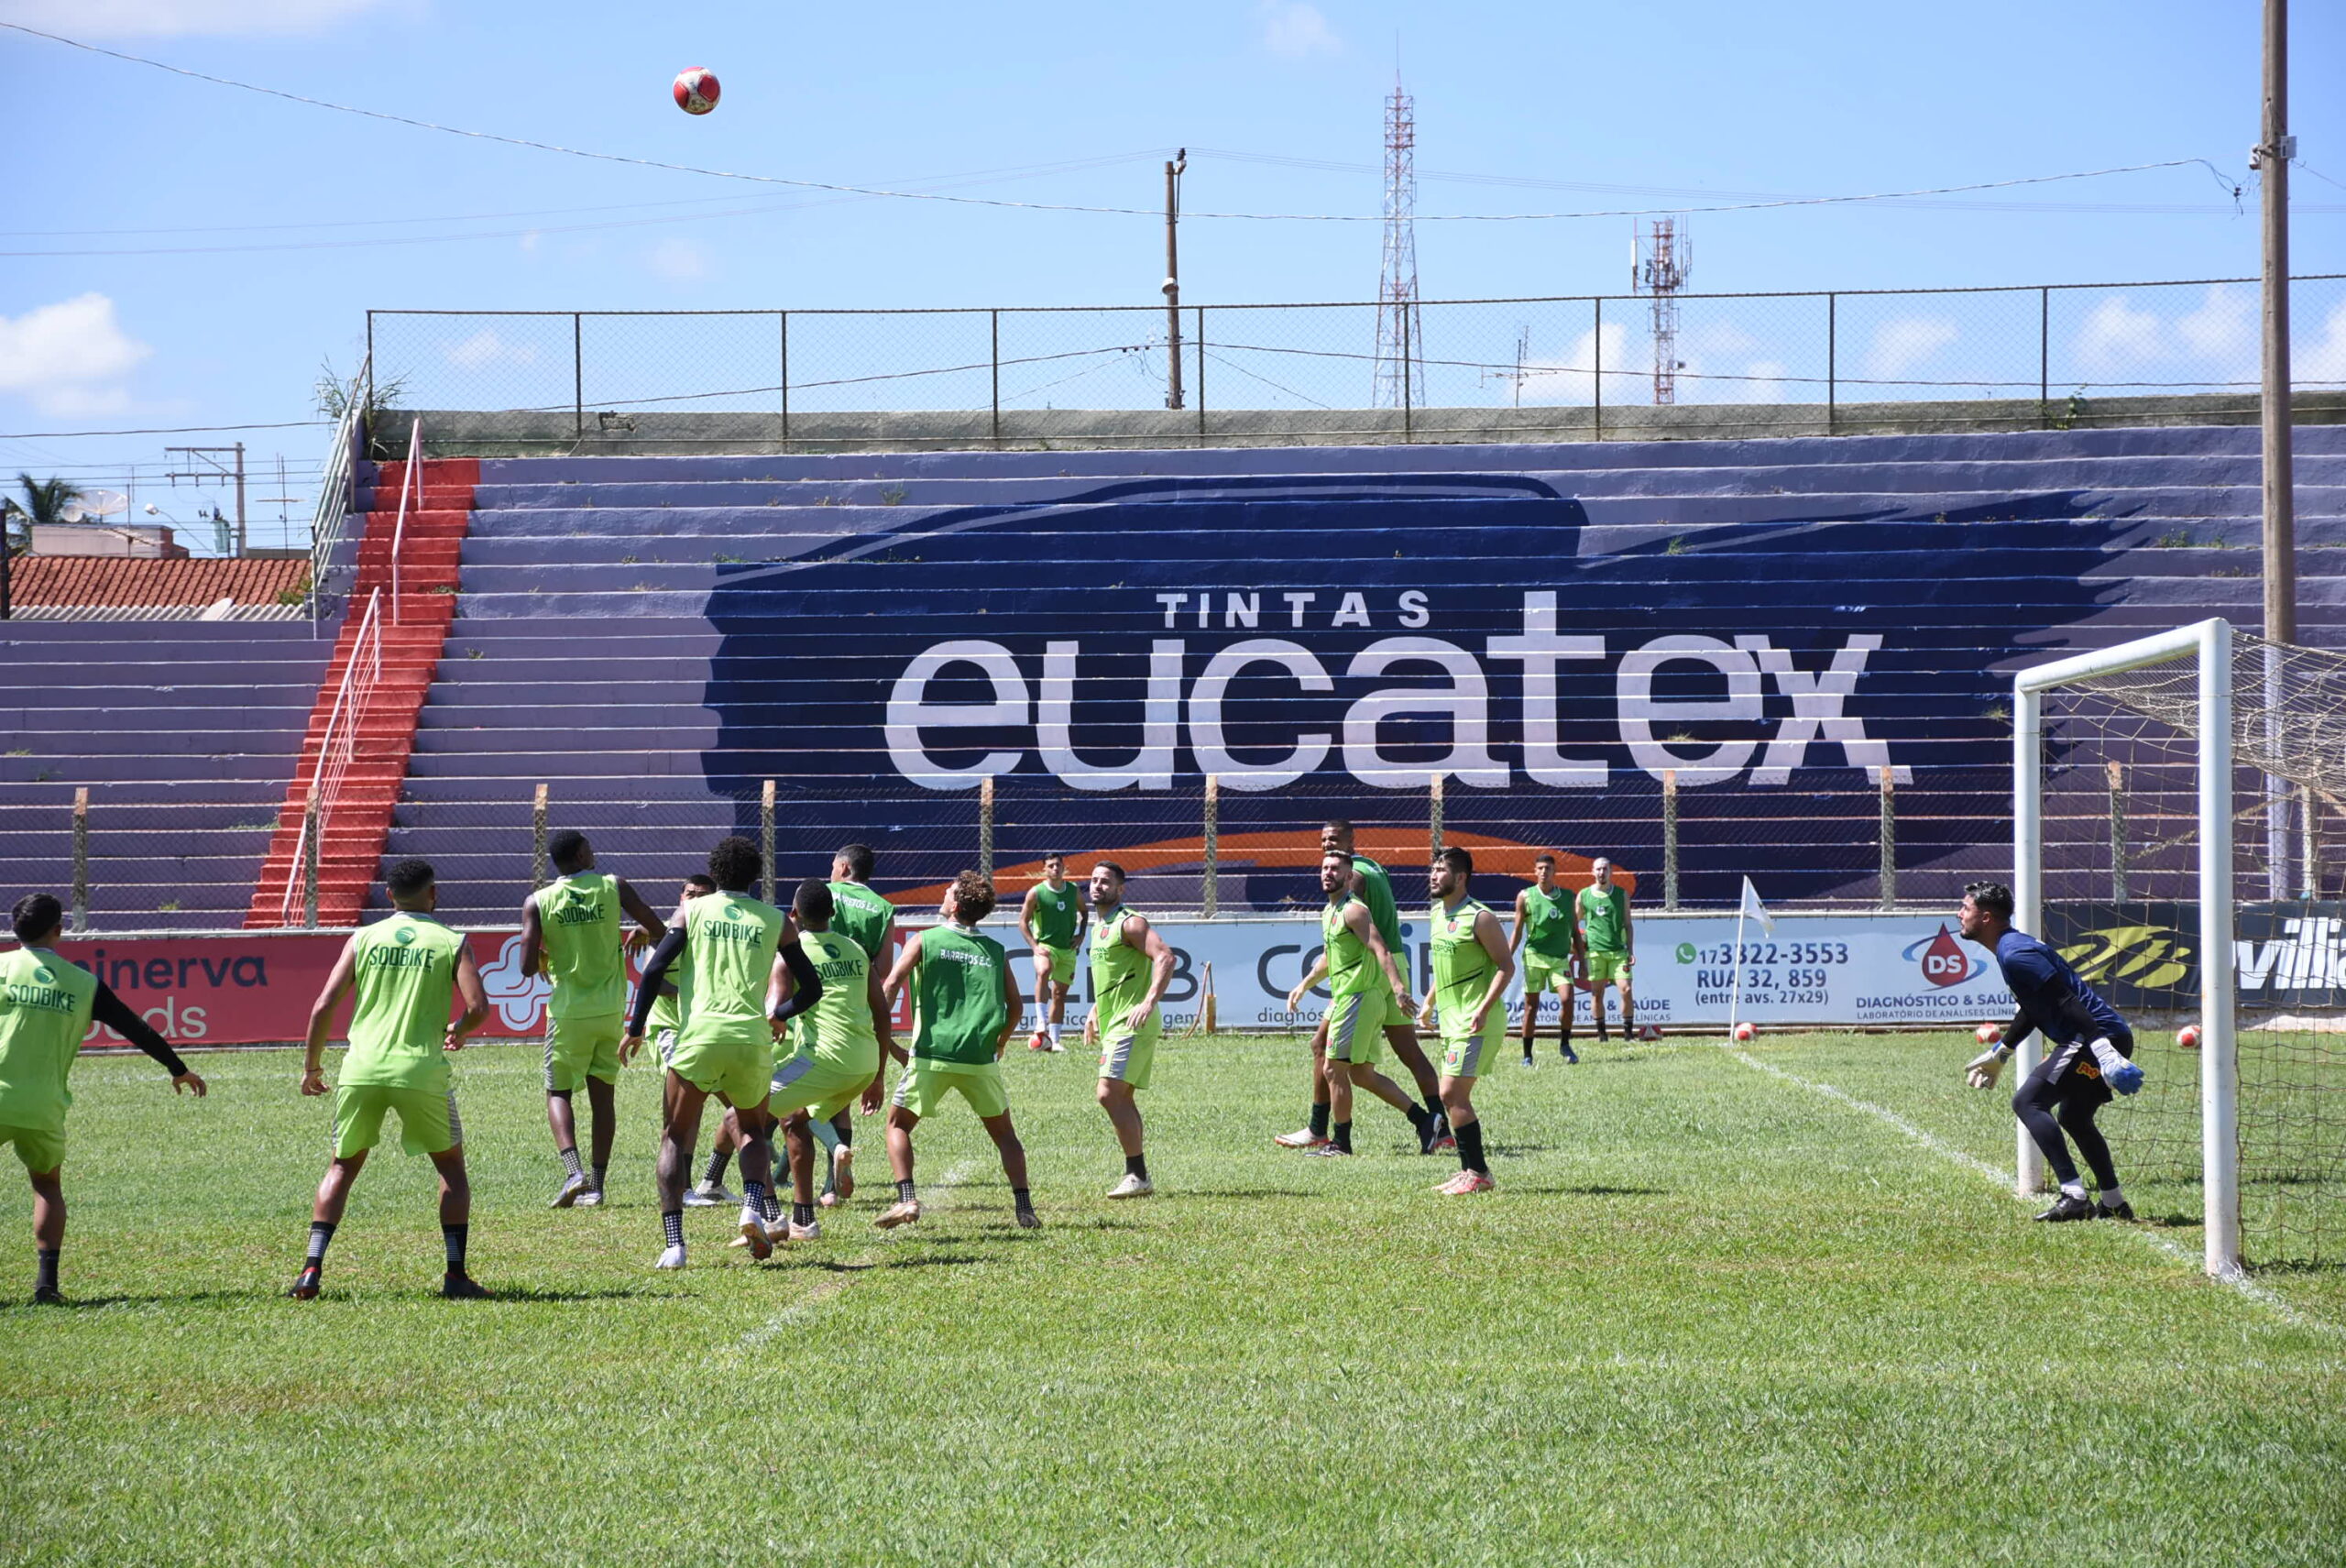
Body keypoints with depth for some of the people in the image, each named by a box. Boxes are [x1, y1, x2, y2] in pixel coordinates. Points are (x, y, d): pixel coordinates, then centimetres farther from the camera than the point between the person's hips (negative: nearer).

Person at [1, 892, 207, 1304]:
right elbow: (137, 1029, 13)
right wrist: (179, 1070, 25)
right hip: (43, 1109, 2)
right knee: (47, 1186, 23)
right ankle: (46, 1282, 9)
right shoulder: (83, 984, 7)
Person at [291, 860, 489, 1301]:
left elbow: (324, 1007, 3)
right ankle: (456, 1275, 8)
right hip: (421, 1070, -2)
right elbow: (478, 1007, -6)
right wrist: (458, 1032, 16)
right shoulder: (451, 942, 4)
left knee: (342, 1168, 17)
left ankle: (311, 1269, 3)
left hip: (362, 1068, 2)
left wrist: (312, 1066, 15)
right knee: (451, 1166, 17)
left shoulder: (363, 938, 9)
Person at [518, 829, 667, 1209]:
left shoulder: (538, 902, -5)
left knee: (558, 1092, 10)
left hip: (569, 1013, -1)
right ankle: (596, 1185, 8)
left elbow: (528, 967, -10)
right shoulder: (613, 887, -3)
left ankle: (573, 1172, -13)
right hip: (611, 1010, 1)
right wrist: (644, 933, 20)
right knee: (603, 1095, 11)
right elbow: (660, 932, -3)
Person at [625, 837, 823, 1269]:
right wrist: (780, 1016, 34)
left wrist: (635, 1028, 7)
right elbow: (811, 989, 15)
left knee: (676, 1137, 11)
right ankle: (756, 1207, -4)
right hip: (752, 1038, 1)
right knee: (754, 1130, 25)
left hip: (700, 1035, -1)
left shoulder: (693, 911, 10)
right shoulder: (777, 921, 12)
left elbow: (654, 970, 0)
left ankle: (673, 1243, -4)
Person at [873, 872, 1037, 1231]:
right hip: (980, 1059, 2)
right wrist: (999, 1045, 26)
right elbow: (1015, 1004, 11)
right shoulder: (995, 951, 10)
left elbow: (891, 985, -7)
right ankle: (1024, 1207, 5)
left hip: (932, 1055, -2)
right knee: (1003, 1131, 16)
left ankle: (907, 1199, -5)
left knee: (898, 1124, 13)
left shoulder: (924, 941, 3)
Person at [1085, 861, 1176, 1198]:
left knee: (1110, 1095, -16)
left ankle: (1138, 1176, -13)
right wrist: (1097, 1008, 29)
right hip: (1113, 1024, 10)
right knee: (1122, 1099, 11)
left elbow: (1165, 958, -24)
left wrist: (1150, 1002, -33)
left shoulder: (1130, 923, -11)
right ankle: (1138, 1176, 16)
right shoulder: (1099, 925, 18)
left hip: (1131, 1023, -10)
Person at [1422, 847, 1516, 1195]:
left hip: (1478, 1022, -9)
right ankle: (1470, 1170, 17)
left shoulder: (1480, 918, -14)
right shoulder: (1439, 913, 12)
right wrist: (1431, 999, 24)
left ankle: (1478, 1173, -8)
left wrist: (1484, 1009, -23)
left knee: (1452, 1094, -13)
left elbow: (1506, 966, -14)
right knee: (1455, 1096, 10)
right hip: (1452, 1019, 9)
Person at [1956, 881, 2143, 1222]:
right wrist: (1999, 1053, 41)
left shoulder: (2015, 955, -15)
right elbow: (2030, 1010, 32)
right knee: (2073, 1117, 25)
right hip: (2107, 1038, 11)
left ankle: (2073, 1197, -20)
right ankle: (2115, 1204, 30)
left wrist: (2103, 1051, -31)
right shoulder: (2014, 947, 18)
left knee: (2028, 1102, -12)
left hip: (2099, 1037, -11)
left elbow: (2068, 1004, -24)